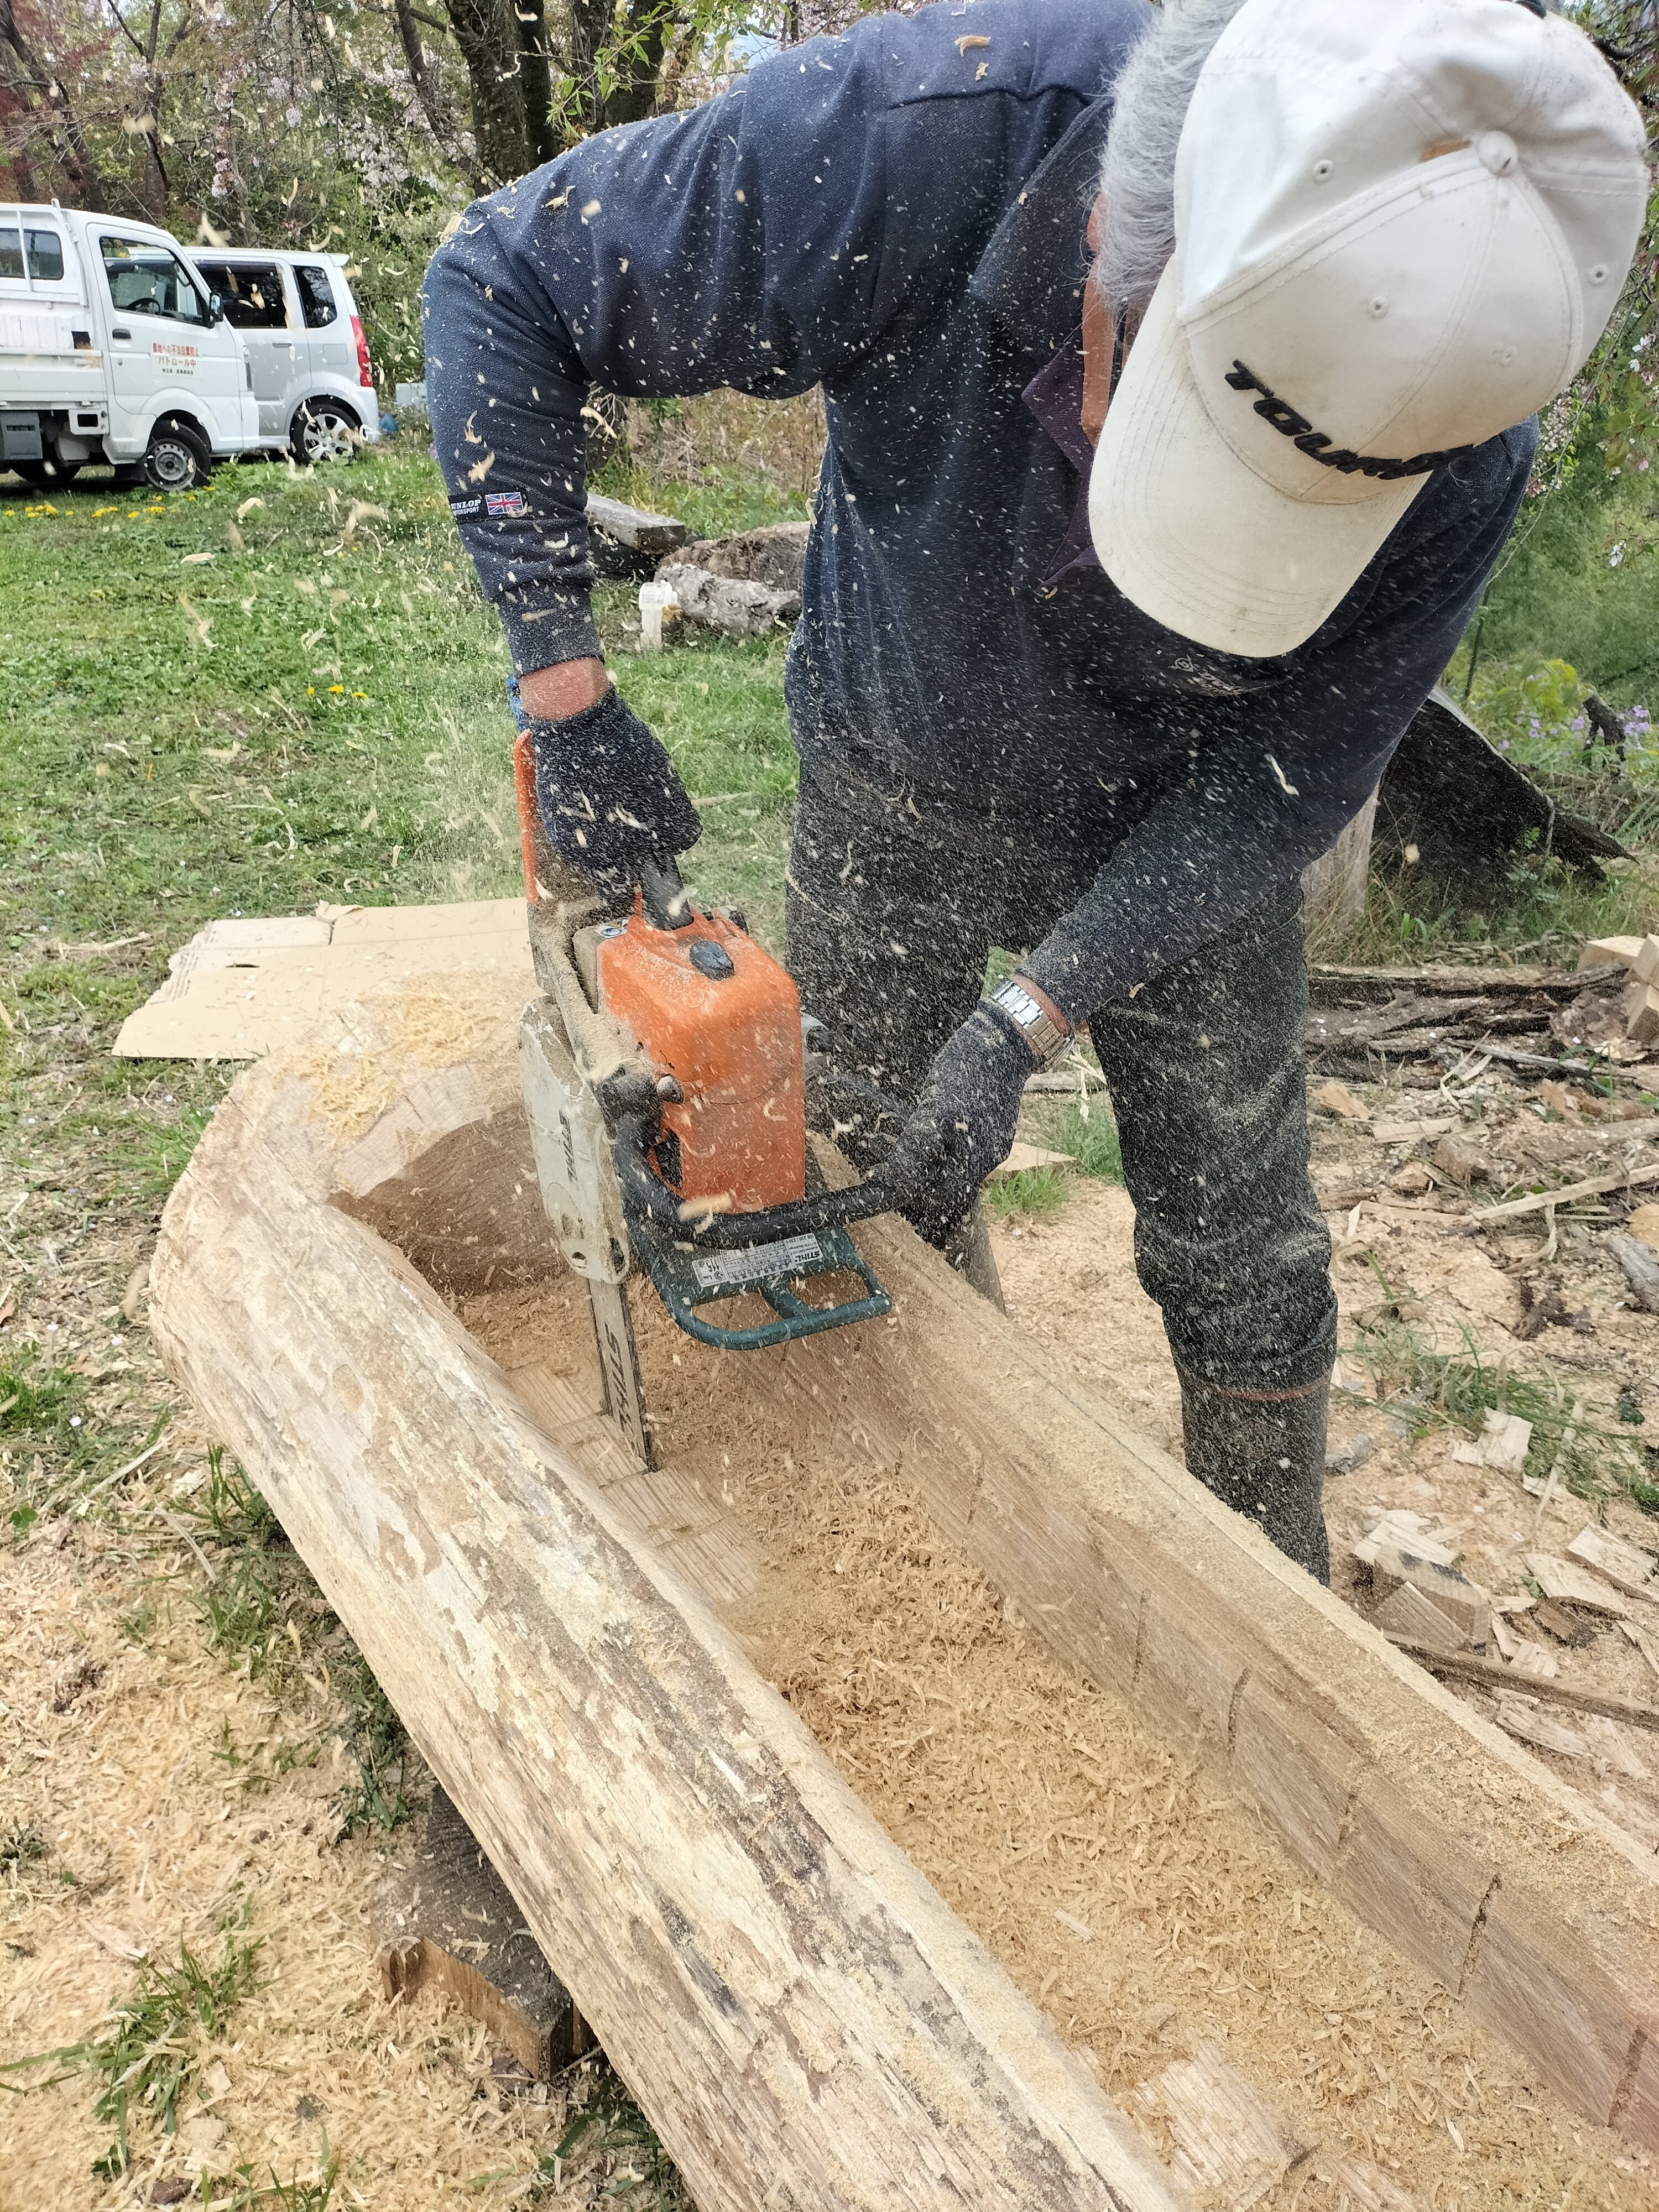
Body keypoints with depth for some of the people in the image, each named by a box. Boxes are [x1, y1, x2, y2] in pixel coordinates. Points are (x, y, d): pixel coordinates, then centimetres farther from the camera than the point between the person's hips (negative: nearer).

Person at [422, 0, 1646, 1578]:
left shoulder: (1449, 433, -29)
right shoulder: (928, 134, -33)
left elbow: (1285, 782, -17)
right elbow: (500, 279, -20)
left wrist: (1026, 1025, -25)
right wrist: (566, 690, -27)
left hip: (1173, 836, 0)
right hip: (891, 794, 1)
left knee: (1238, 1256, 5)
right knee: (865, 1170, 14)